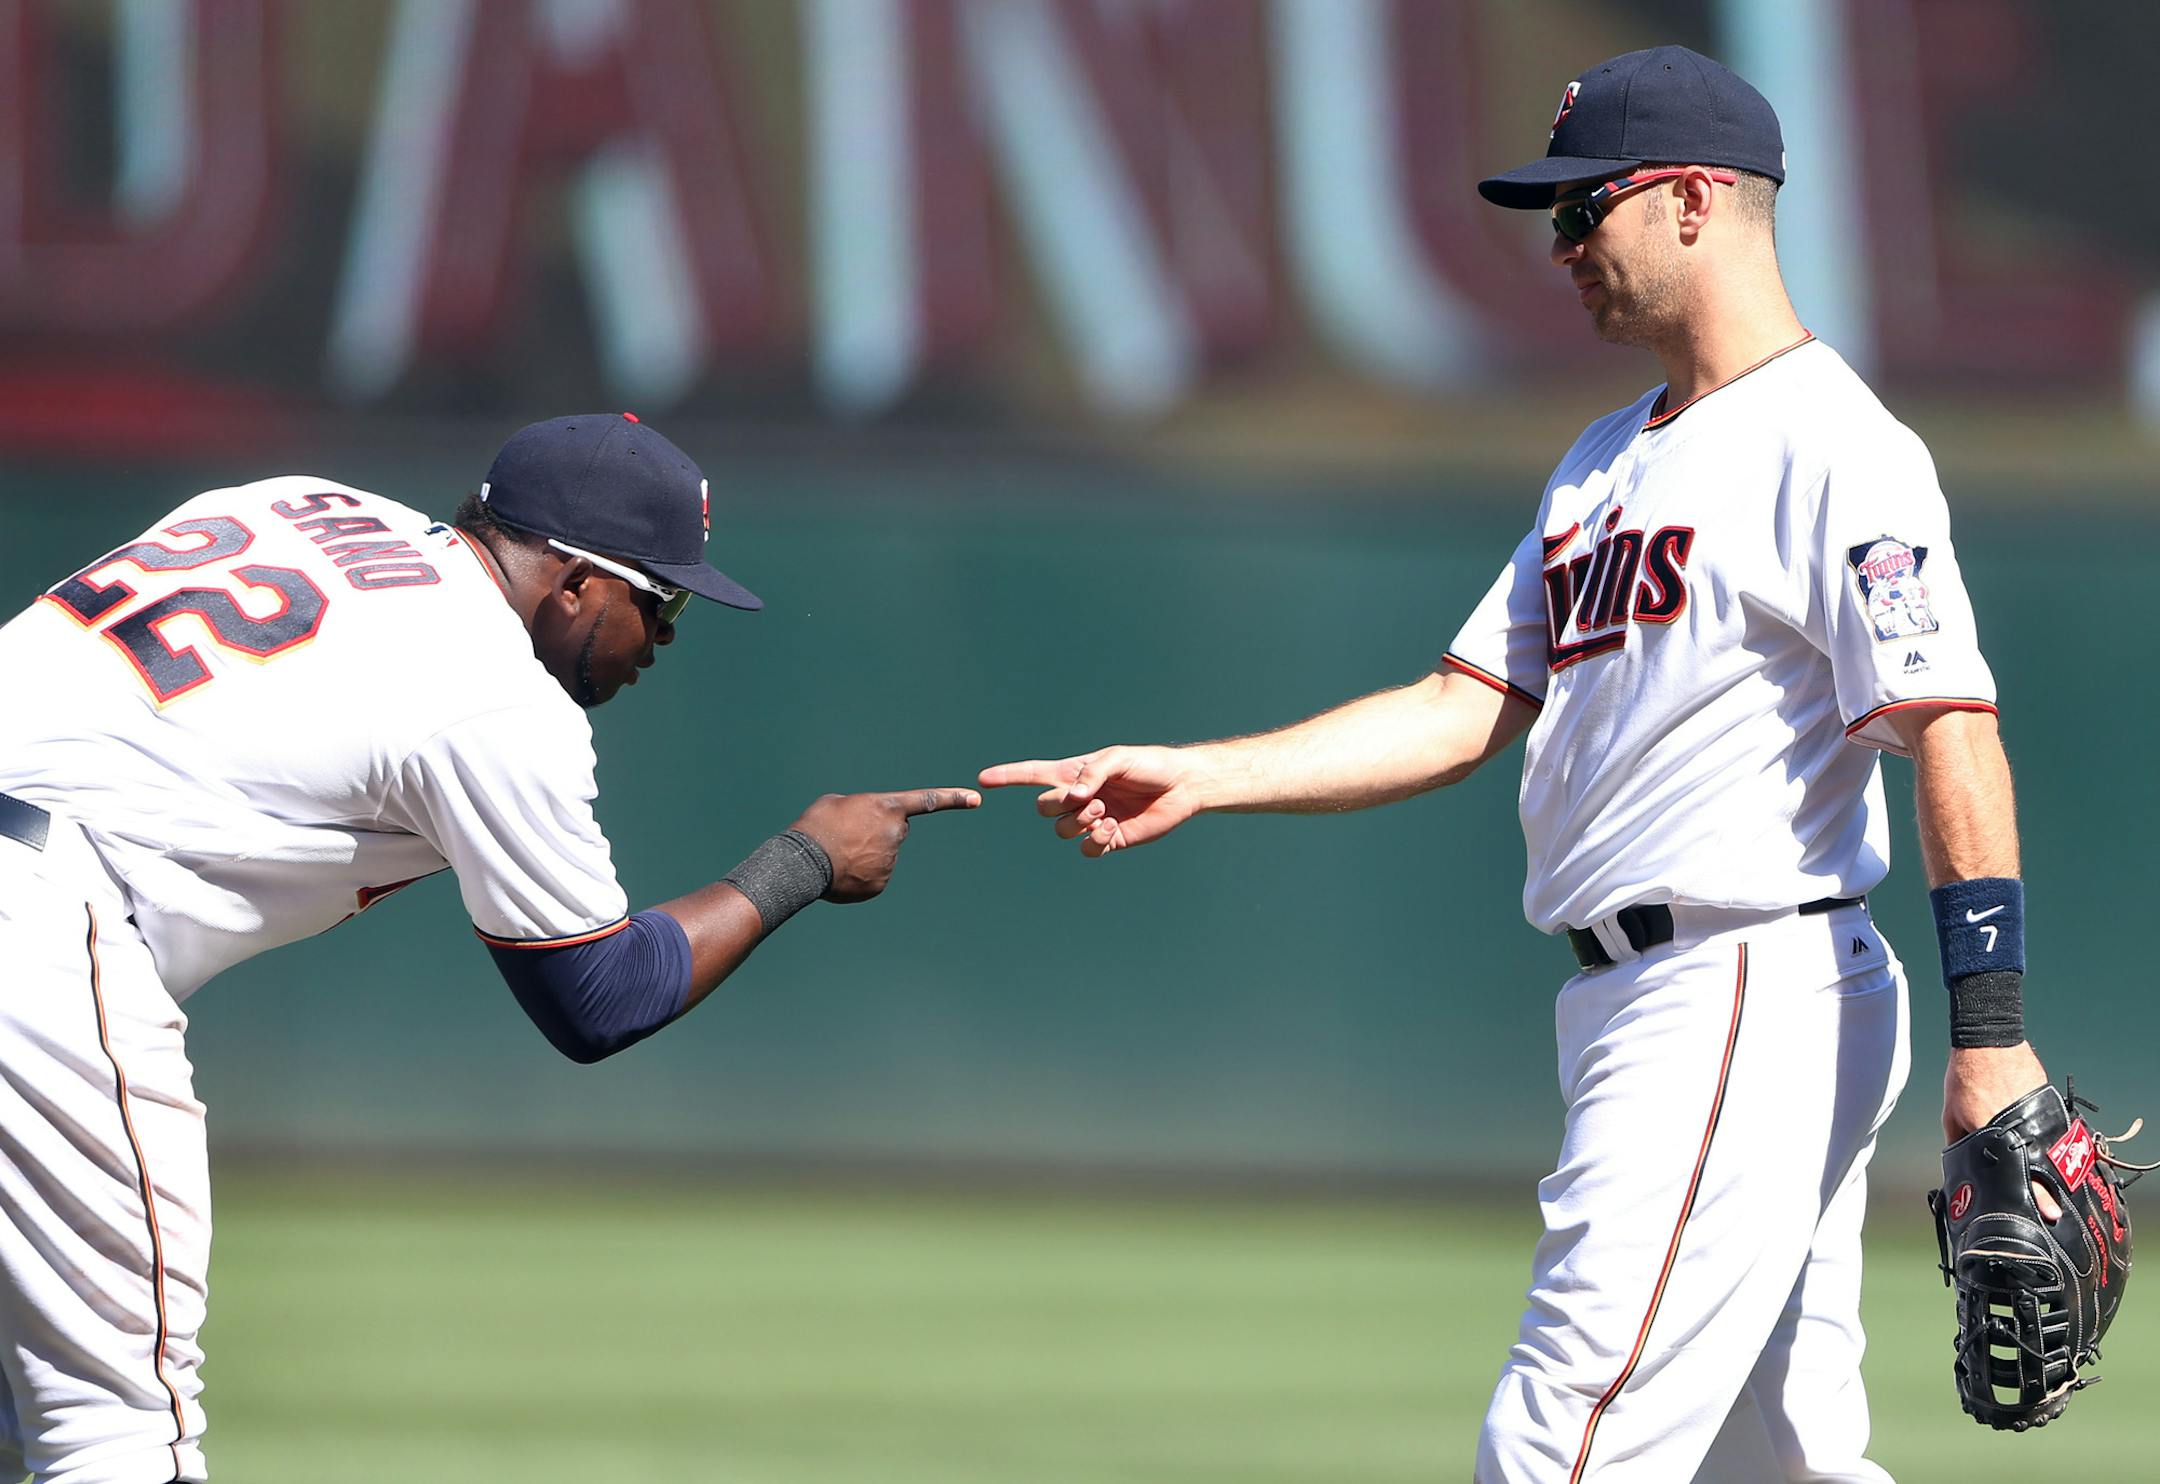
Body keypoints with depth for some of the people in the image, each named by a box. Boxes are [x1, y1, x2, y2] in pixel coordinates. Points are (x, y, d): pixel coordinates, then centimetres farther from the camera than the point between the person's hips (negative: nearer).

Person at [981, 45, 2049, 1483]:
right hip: (1645, 1006, 10)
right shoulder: (1606, 461, 20)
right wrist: (1193, 776, 6)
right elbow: (1467, 711, 18)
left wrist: (1990, 1034, -25)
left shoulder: (1831, 448, -10)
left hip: (1755, 999, -10)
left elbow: (1951, 732, -18)